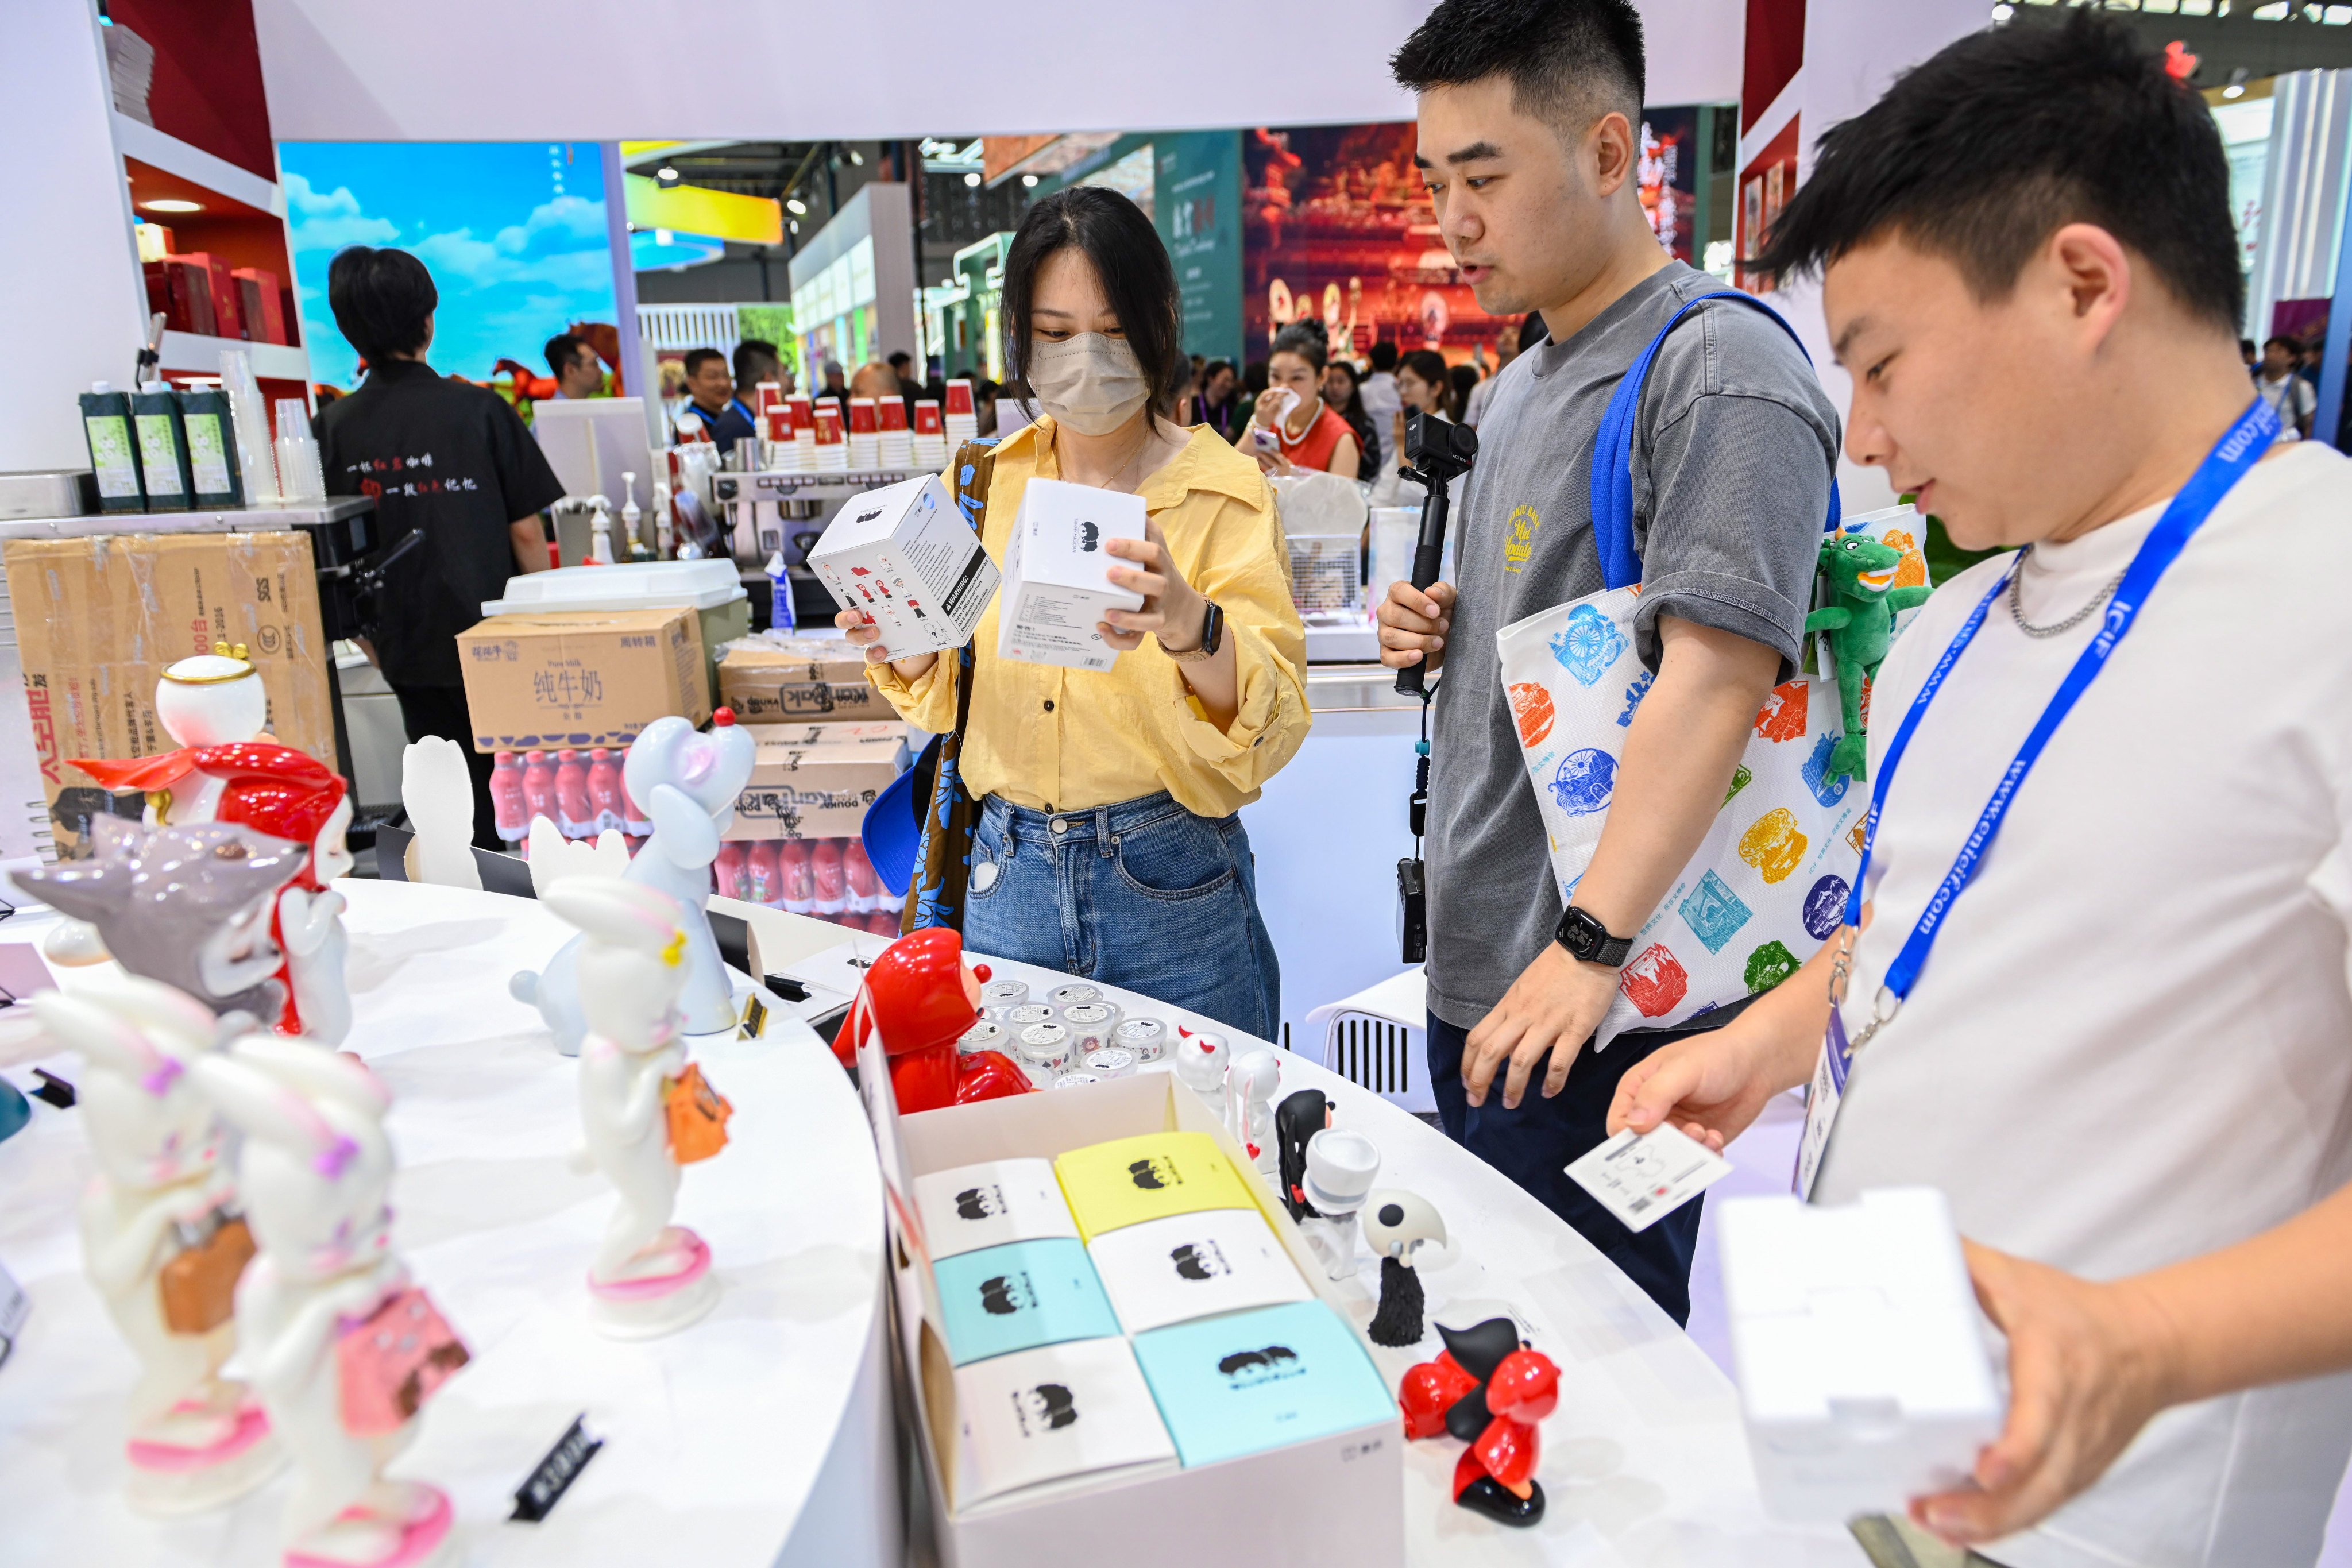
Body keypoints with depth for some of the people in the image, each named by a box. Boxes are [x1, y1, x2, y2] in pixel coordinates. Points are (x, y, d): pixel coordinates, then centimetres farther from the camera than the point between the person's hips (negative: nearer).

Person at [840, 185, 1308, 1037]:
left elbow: (1274, 720, -18)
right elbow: (949, 696, 12)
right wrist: (908, 652, -10)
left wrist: (1191, 627, -37)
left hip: (1168, 888, -3)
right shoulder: (983, 482, 4)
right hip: (1008, 878, 3)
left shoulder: (1222, 489, -7)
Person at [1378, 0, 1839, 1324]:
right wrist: (1444, 631, 4)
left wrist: (1592, 944, -28)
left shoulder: (1719, 369, -14)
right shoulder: (1526, 382, 16)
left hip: (1605, 992, -9)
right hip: (1478, 965, 9)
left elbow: (1715, 676, -24)